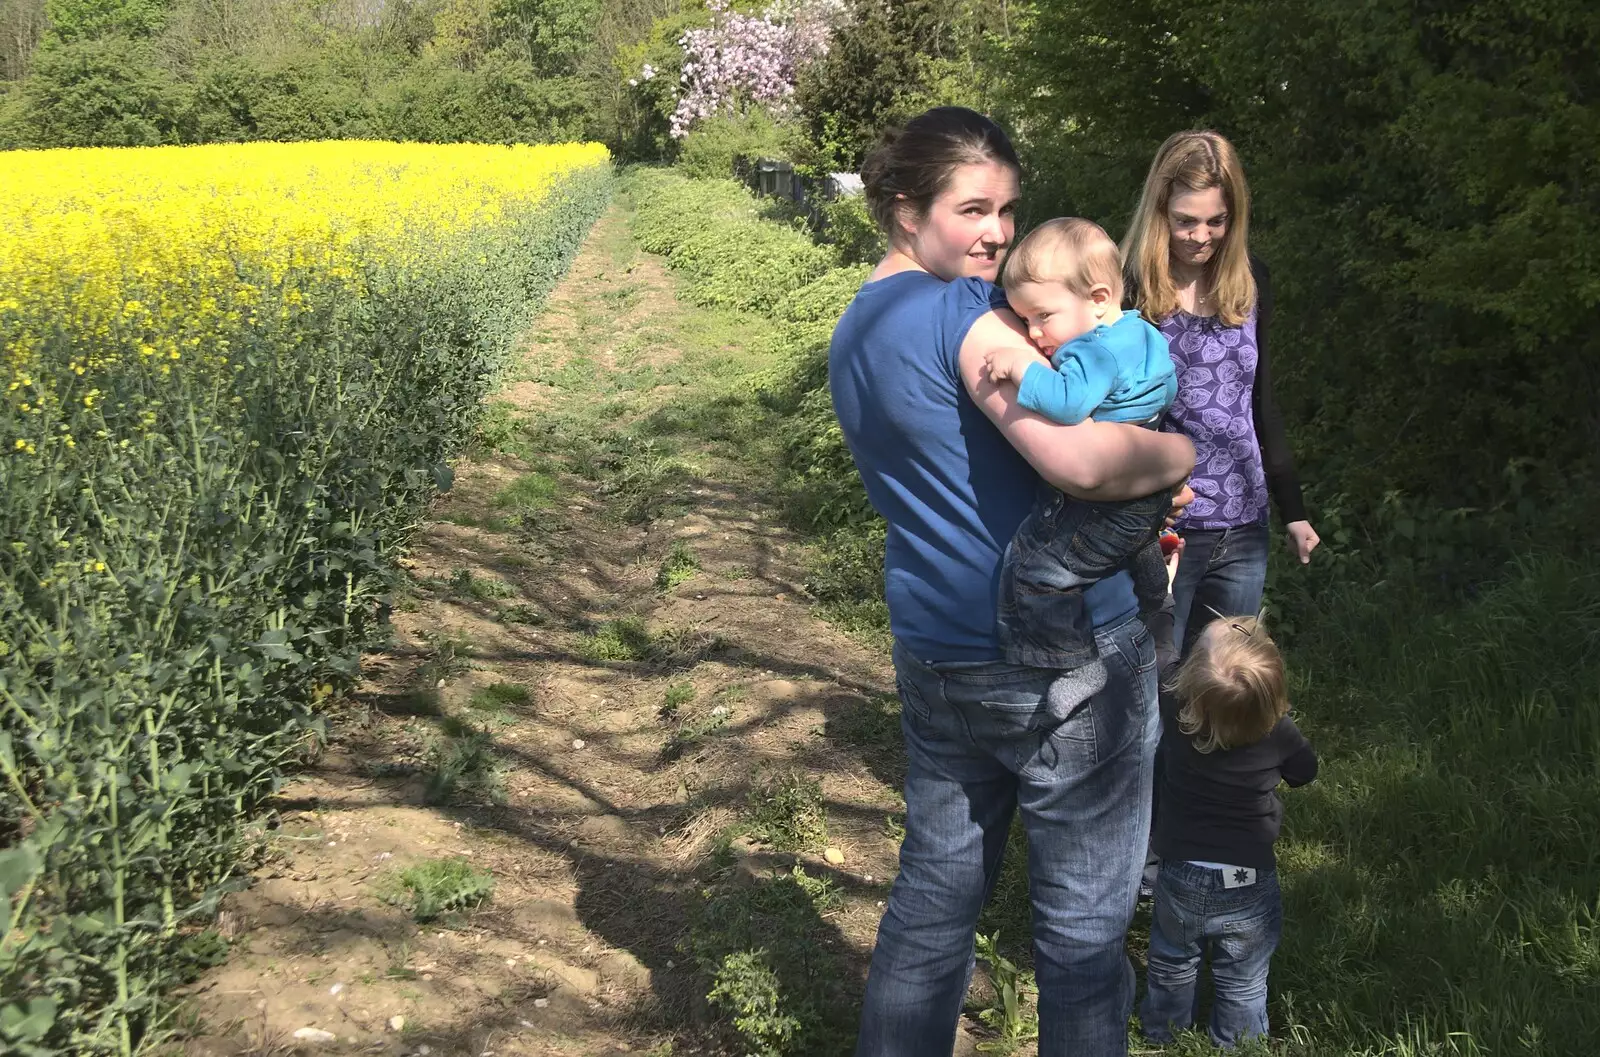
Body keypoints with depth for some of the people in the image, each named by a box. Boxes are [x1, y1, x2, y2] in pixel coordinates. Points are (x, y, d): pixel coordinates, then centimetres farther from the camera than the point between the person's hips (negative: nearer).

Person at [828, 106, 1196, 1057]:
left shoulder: (855, 329, 12)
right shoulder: (968, 314, -17)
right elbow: (1081, 459, -29)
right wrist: (1180, 452, -9)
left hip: (936, 657, 8)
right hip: (1068, 661, -8)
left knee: (934, 898, 20)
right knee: (1084, 927, 8)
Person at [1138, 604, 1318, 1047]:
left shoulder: (1174, 701, -21)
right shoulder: (1279, 732, -21)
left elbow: (1161, 647, 0)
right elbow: (1305, 771, 2)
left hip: (1179, 878, 2)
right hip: (1249, 888, -2)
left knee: (1171, 969, 26)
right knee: (1242, 989, 17)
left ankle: (1161, 1034, 46)